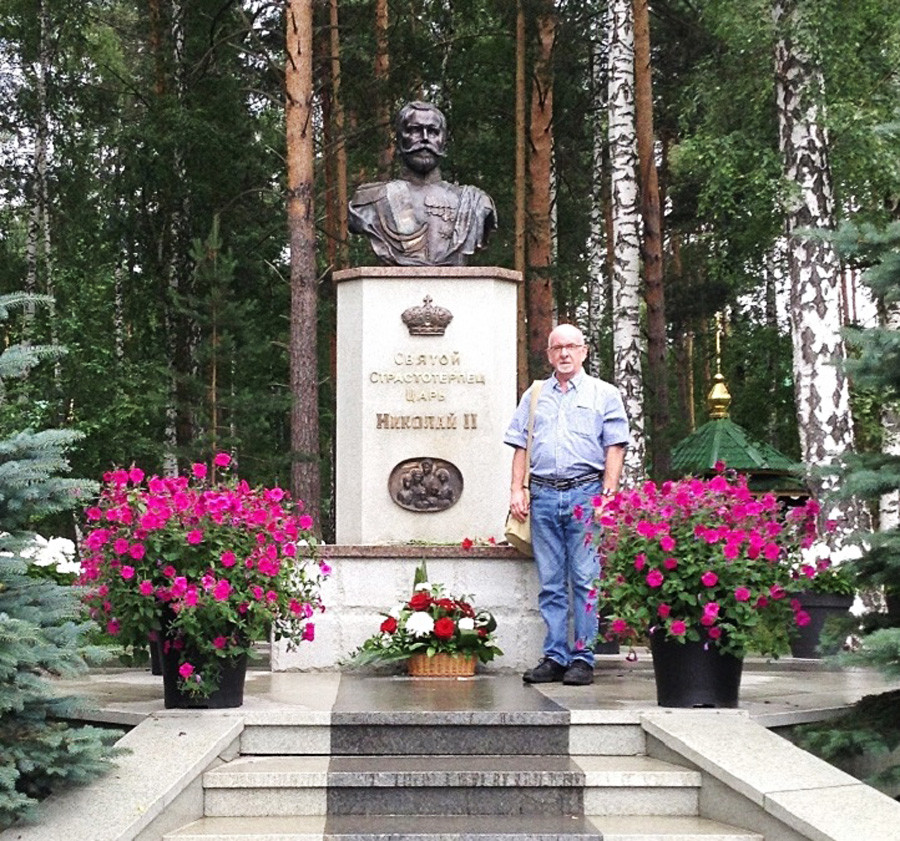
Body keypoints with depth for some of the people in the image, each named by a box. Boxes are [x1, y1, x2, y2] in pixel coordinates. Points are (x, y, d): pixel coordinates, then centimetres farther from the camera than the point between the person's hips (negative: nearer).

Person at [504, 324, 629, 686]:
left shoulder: (604, 394, 9)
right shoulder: (534, 396, 19)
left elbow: (614, 448, 3)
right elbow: (521, 447, 17)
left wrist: (608, 494, -8)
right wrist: (517, 490, 5)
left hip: (586, 493, -3)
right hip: (543, 494, 3)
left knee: (585, 580, -5)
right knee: (550, 582, 3)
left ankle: (583, 658, -1)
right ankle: (554, 657, 7)